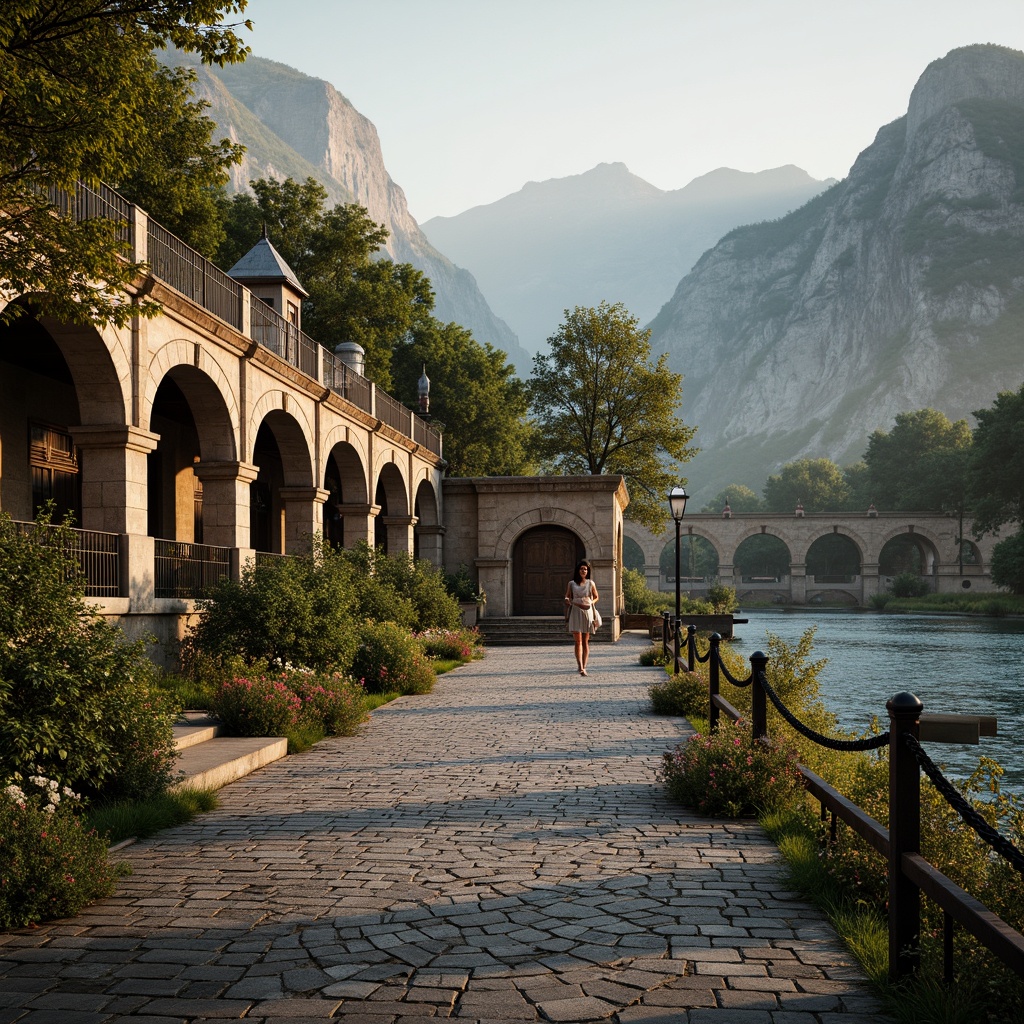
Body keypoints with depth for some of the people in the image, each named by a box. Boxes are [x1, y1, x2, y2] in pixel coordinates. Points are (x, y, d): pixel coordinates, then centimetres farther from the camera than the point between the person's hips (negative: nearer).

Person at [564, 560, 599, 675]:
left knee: (585, 642, 4)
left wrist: (591, 603, -3)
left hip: (587, 612, 1)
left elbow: (596, 597, 16)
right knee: (578, 641, -8)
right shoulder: (571, 583, 6)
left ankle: (584, 667, 9)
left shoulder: (590, 583, 7)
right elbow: (567, 596, 14)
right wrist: (567, 600, -9)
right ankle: (581, 667, -14)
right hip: (575, 613, -1)